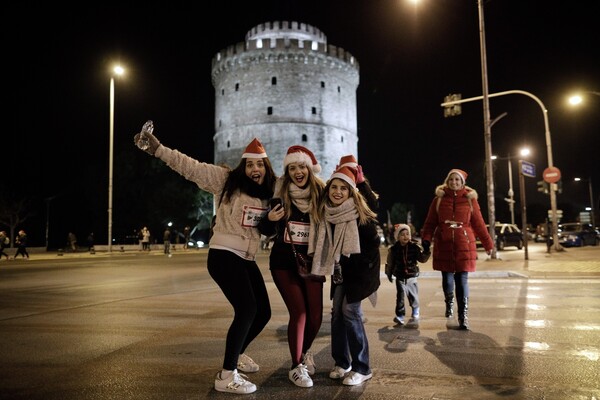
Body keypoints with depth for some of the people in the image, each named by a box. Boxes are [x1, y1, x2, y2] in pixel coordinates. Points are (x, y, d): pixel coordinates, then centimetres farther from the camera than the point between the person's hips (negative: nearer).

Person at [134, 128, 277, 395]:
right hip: (223, 255, -7)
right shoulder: (226, 180, -8)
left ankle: (237, 354, 37)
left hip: (247, 260, 7)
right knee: (247, 309, -18)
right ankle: (226, 376, -5)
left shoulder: (270, 192, 6)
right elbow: (190, 167, -13)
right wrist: (158, 149, -20)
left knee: (263, 312, 11)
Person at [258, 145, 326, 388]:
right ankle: (296, 367, 12)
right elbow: (266, 231, 2)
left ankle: (305, 352, 35)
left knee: (316, 314, 2)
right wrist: (269, 219, -16)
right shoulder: (280, 195, -5)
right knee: (298, 311, -9)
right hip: (283, 262, -2)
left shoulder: (321, 194, -3)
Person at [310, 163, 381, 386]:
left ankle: (362, 368, 3)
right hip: (341, 268, 5)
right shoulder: (327, 212, -6)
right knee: (337, 311, 6)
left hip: (360, 267, -5)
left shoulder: (360, 211, -19)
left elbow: (373, 242, -11)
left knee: (350, 311, -10)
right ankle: (342, 362, 21)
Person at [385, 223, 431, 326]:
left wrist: (426, 252, -27)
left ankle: (415, 314, 29)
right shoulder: (393, 249, -6)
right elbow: (390, 263, 5)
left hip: (412, 277, 1)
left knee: (413, 296, 11)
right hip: (400, 278, 0)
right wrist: (389, 273, 9)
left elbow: (422, 259, -9)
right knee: (400, 296, -2)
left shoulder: (414, 246, -7)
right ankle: (399, 315, 8)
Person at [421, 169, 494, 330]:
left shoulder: (470, 199, 3)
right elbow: (430, 222, 2)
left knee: (462, 280, -4)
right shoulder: (439, 199, 4)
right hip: (444, 245, 1)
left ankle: (463, 317, 2)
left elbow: (479, 223, 5)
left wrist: (488, 244, 8)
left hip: (464, 245, -1)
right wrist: (426, 239, -11)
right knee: (447, 277, 10)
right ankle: (449, 303, 39)